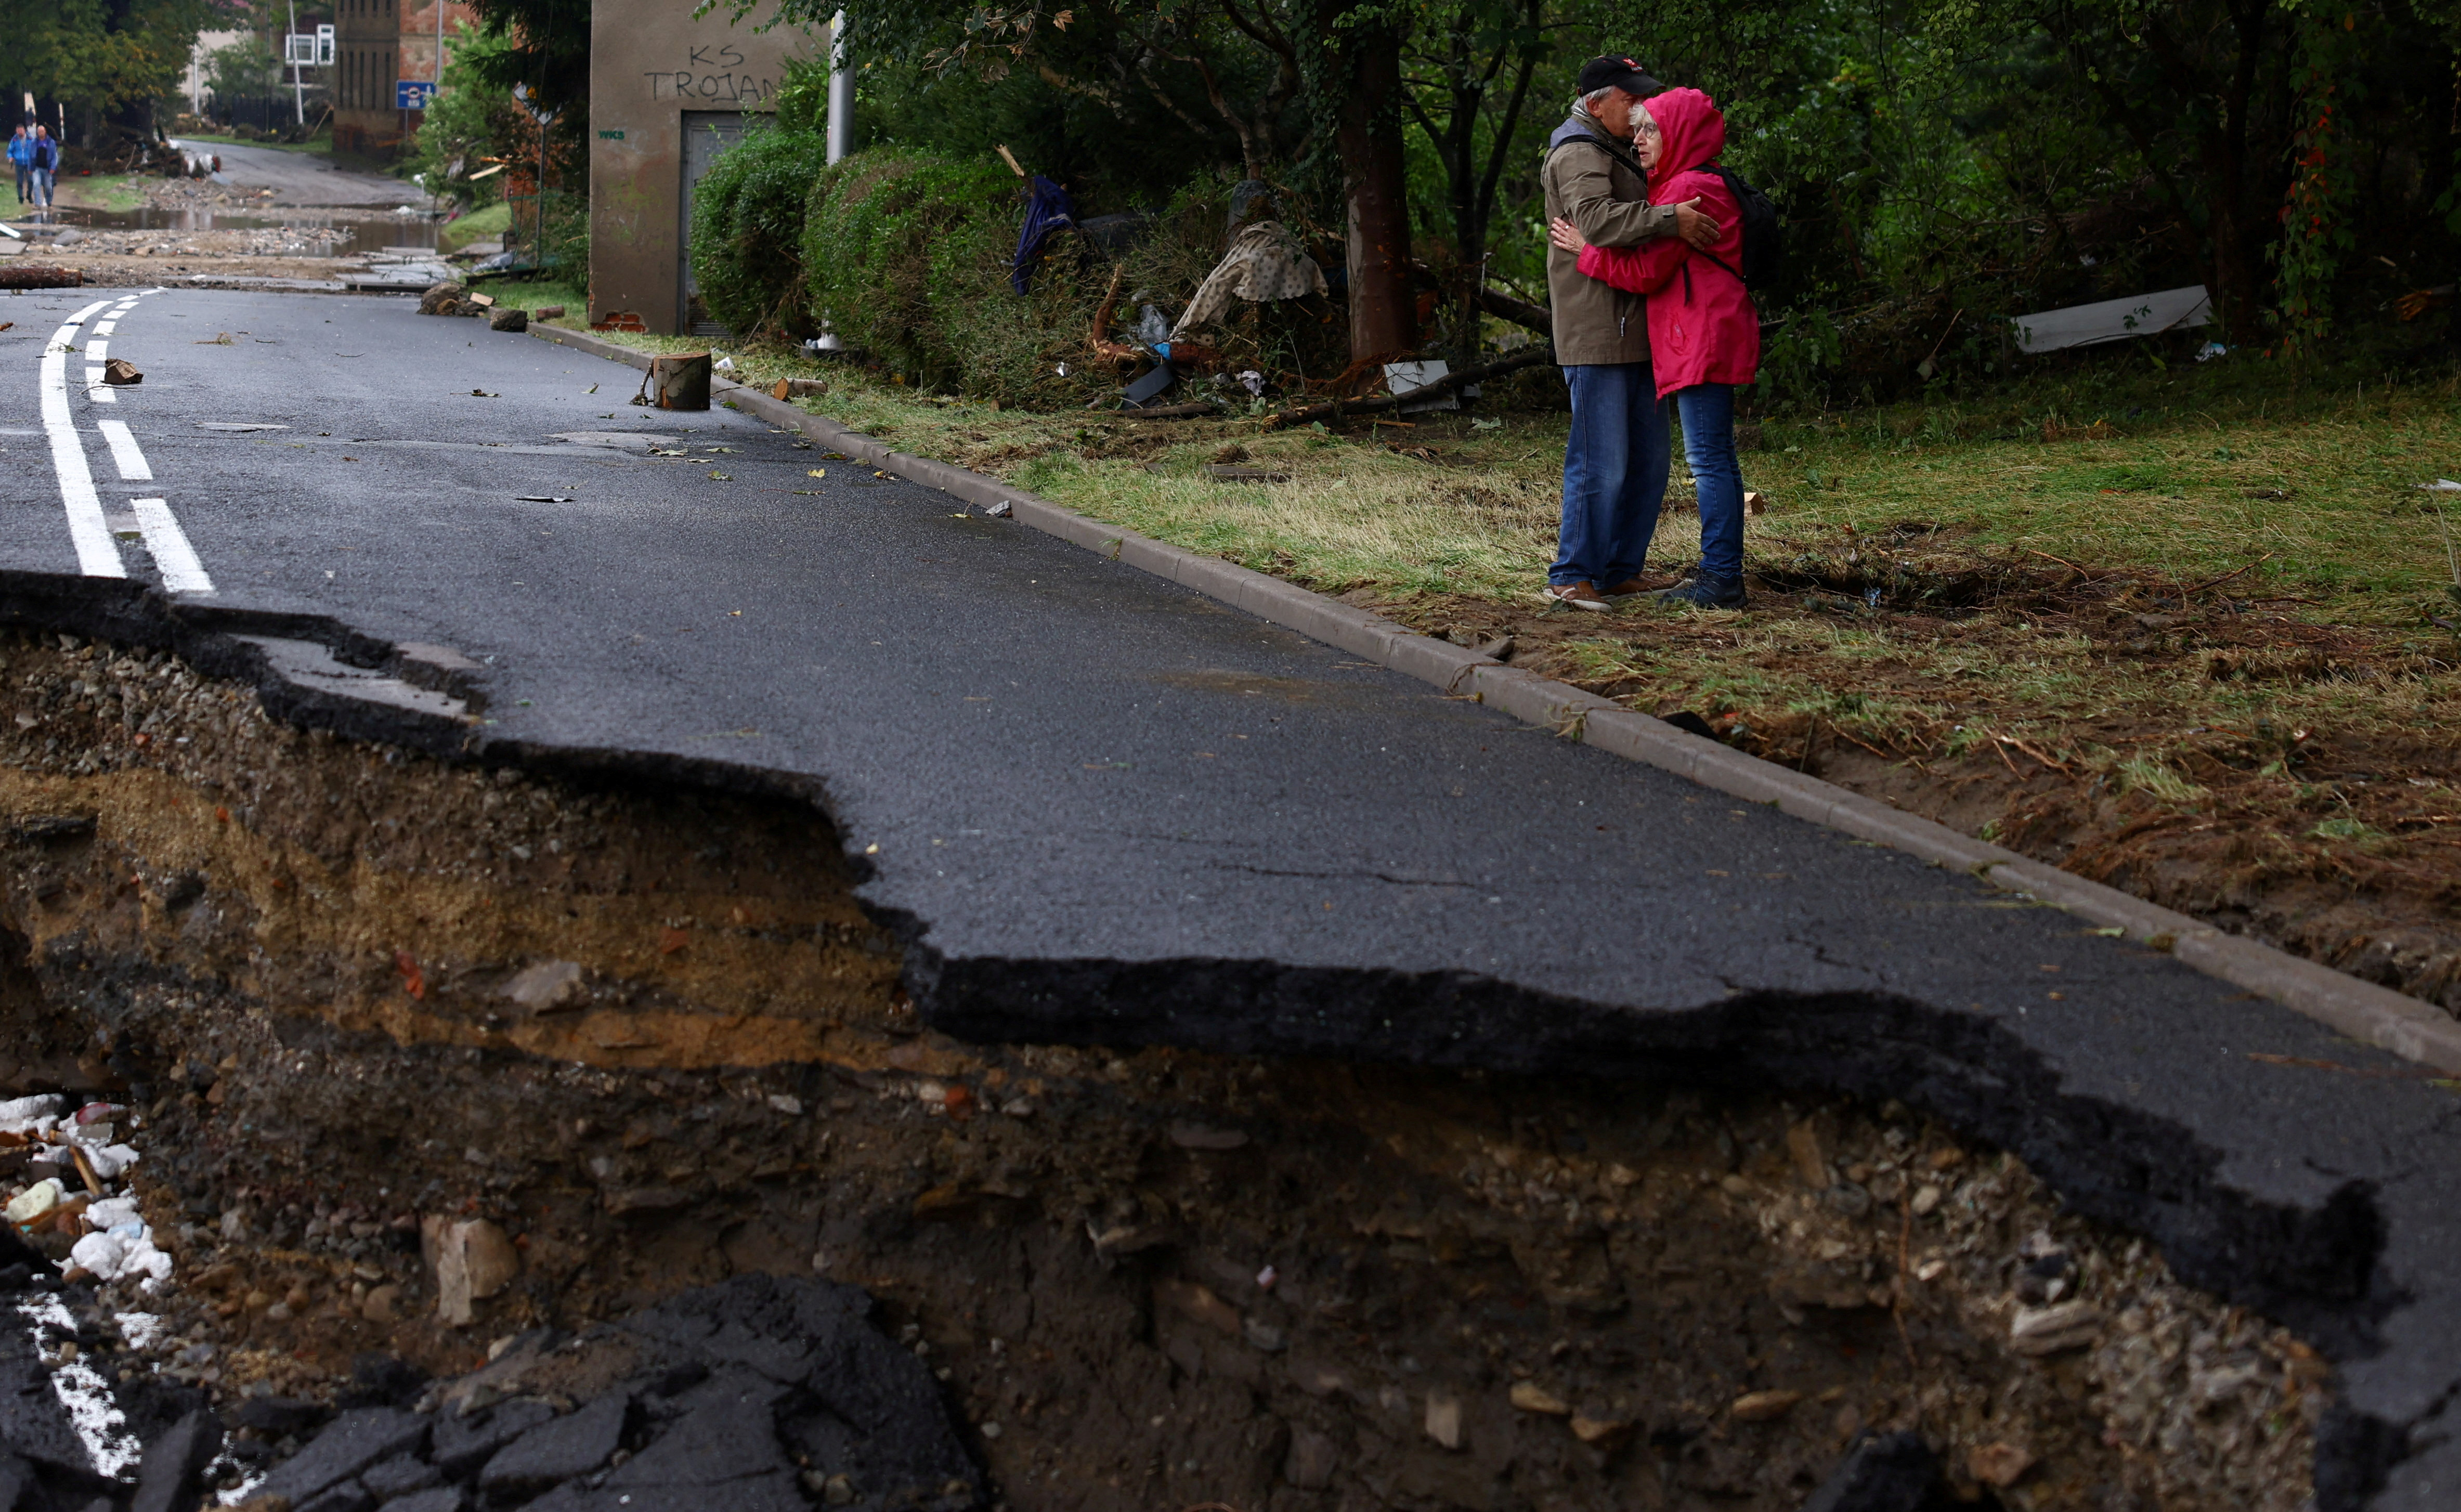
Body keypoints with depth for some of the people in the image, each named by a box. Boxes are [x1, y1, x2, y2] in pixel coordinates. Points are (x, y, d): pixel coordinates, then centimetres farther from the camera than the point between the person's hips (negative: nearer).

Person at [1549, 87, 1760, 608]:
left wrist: (1585, 250, -5)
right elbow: (1656, 263, 19)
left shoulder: (1690, 189, -14)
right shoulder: (1700, 185, 19)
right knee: (1715, 459, 12)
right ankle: (1721, 573, 17)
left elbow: (1646, 271, -15)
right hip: (1705, 343, 11)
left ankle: (1721, 579, -8)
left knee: (1709, 458, -9)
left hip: (1703, 342, -11)